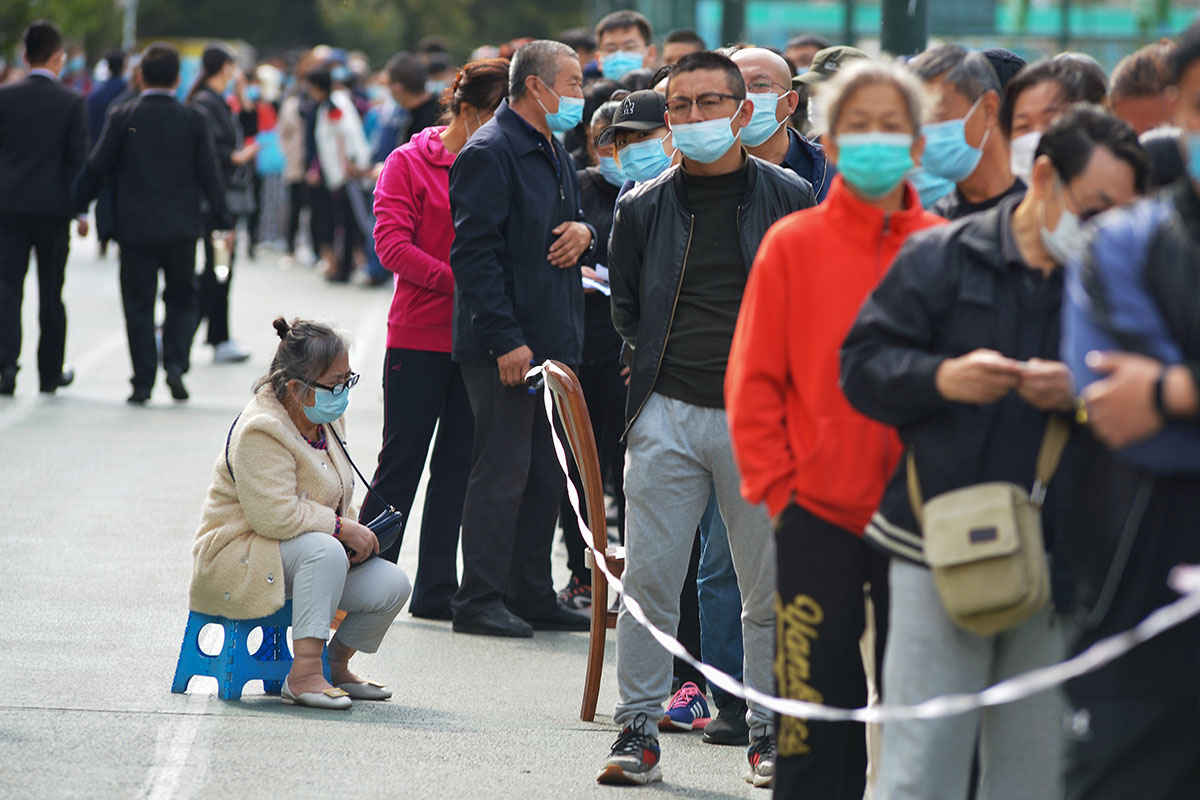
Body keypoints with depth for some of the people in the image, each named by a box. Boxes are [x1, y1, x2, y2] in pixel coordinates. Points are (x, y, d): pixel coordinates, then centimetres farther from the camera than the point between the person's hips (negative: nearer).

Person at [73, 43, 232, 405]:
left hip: (135, 226, -1)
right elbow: (209, 173, -1)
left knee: (139, 303, 5)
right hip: (181, 226, 1)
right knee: (181, 298, 15)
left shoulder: (122, 117, -5)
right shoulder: (193, 119, -3)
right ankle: (176, 363, -4)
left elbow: (97, 168, -3)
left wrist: (76, 207, 8)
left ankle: (143, 382, 1)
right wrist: (221, 220, 7)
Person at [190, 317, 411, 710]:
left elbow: (336, 496, 19)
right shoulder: (261, 433, -24)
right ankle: (303, 673, -36)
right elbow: (274, 515, -30)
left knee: (391, 585, -10)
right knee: (324, 550, -37)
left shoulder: (328, 417, 6)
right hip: (238, 563, -9)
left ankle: (336, 665, 14)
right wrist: (341, 528, -24)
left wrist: (355, 532, 0)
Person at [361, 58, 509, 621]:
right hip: (419, 337, -4)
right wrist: (457, 282, -19)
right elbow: (392, 243, -10)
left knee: (458, 467, 6)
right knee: (401, 464, 0)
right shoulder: (410, 163, -2)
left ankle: (436, 590, 12)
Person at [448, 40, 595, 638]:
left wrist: (584, 233, 2)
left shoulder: (555, 155, 18)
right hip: (506, 347, -9)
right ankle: (480, 600, 0)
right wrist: (505, 339, -21)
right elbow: (474, 252, -17)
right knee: (502, 472, -6)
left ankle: (531, 595, 18)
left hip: (553, 342, 9)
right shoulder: (490, 153, -12)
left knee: (546, 476, 11)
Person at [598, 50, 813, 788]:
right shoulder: (645, 208, 7)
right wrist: (665, 362, 7)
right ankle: (639, 731, 5)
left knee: (770, 588, 4)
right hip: (667, 414, 1)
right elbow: (625, 306, 17)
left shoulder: (790, 198, 2)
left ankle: (771, 733, 14)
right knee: (648, 581, -2)